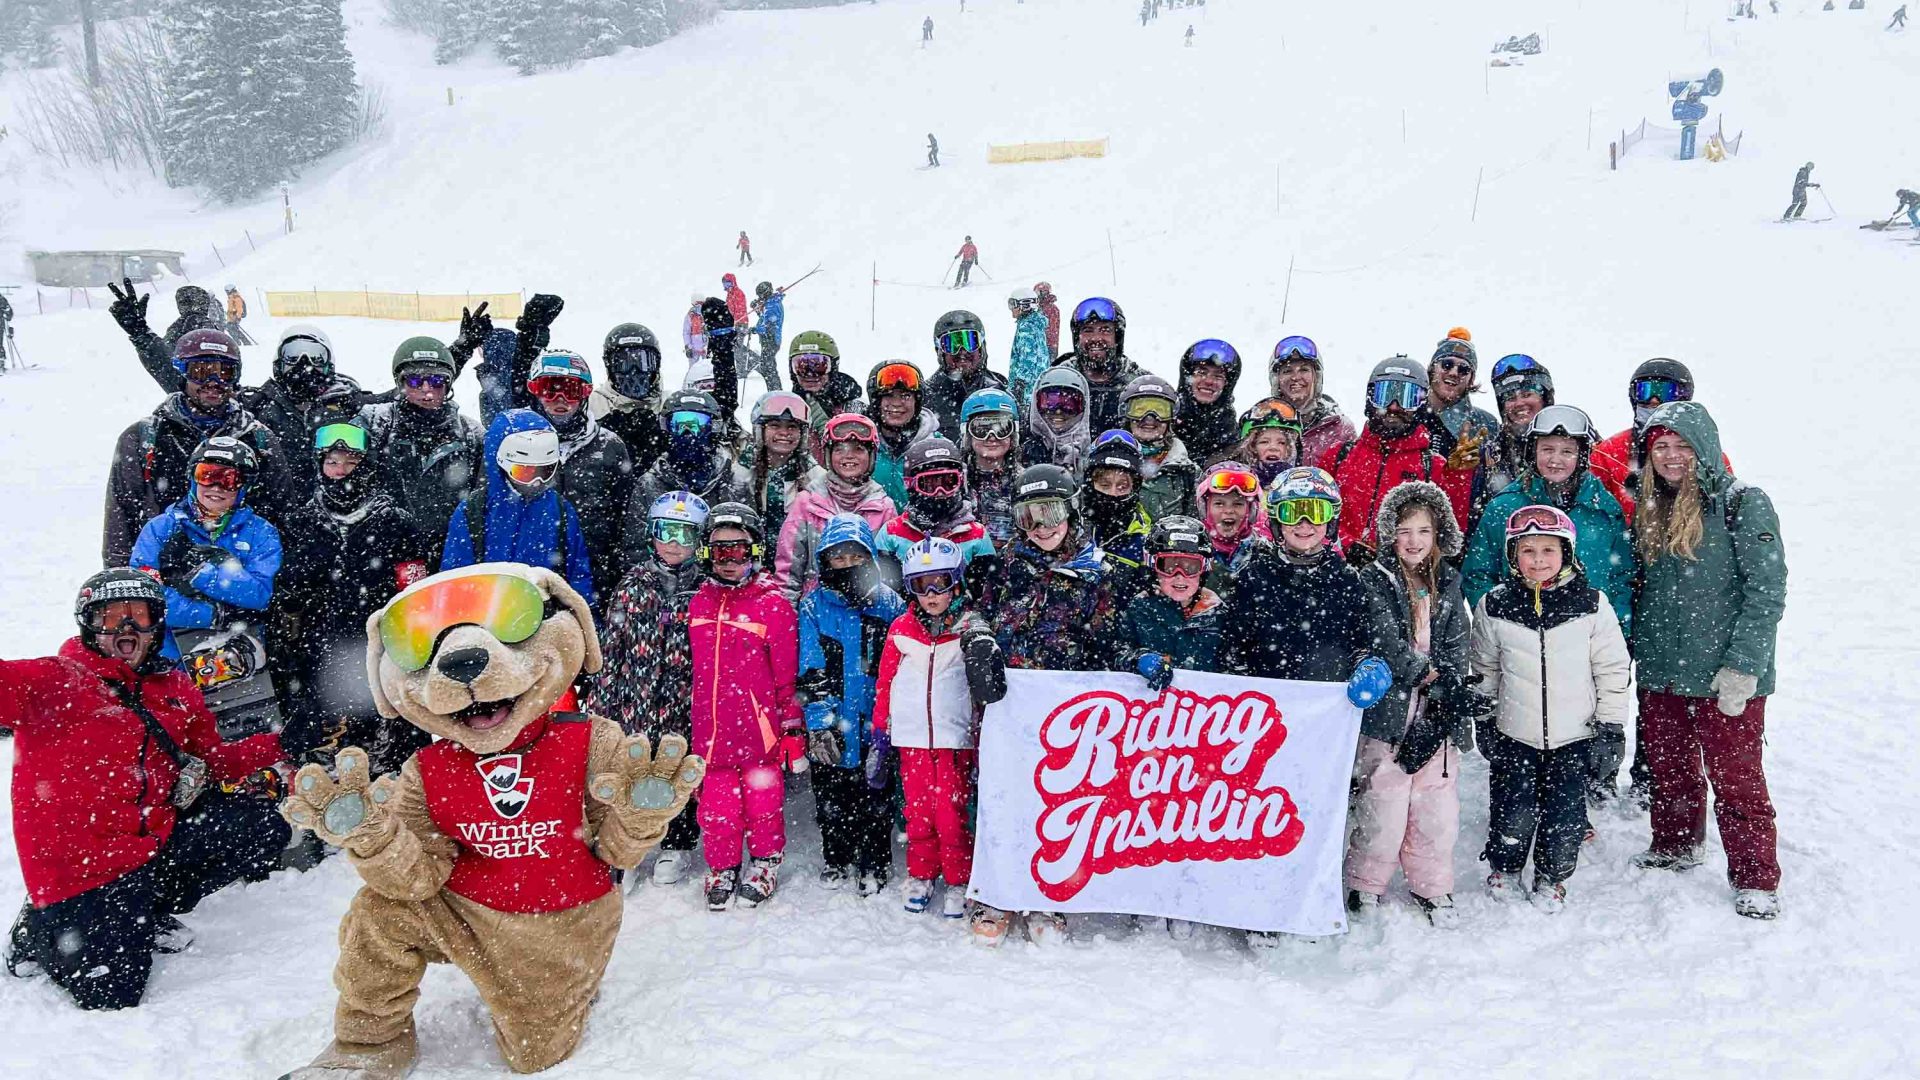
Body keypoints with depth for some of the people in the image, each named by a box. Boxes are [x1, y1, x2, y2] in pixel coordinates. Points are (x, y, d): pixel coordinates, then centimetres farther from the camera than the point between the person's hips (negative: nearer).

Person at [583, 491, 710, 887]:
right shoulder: (633, 583, 4)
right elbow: (609, 645, 5)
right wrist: (598, 698, 1)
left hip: (683, 704, -1)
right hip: (633, 701, 1)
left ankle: (677, 844, 29)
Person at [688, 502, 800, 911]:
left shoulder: (773, 604, -5)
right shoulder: (698, 603, 7)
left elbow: (788, 674, -4)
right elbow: (690, 669, 16)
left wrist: (793, 731, -4)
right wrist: (688, 728, 17)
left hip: (759, 725, -3)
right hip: (711, 728, 3)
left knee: (763, 801, 9)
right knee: (716, 807, 9)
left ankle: (766, 865, 30)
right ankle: (721, 870, 28)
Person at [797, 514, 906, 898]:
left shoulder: (889, 603, -1)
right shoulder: (813, 606, -3)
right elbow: (811, 671, -6)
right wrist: (819, 722, -13)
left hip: (875, 723, 0)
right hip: (830, 725, 0)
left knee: (875, 799, 9)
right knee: (831, 800, 13)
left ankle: (875, 865, 25)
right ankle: (836, 860, 32)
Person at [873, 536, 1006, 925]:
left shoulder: (970, 628, -2)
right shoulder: (901, 629, 3)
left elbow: (989, 692, 1)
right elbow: (885, 685, 8)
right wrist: (879, 739, 8)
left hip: (955, 740, -2)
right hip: (912, 741, 2)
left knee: (952, 815, -1)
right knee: (918, 813, 9)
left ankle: (959, 883, 16)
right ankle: (920, 877, 28)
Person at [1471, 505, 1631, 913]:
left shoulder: (1592, 605, -4)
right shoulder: (1494, 607, -2)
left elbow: (1613, 666, 3)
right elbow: (1484, 669, 11)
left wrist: (1611, 723, 1)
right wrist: (1485, 720, 11)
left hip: (1574, 734, 0)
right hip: (1514, 734, 0)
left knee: (1565, 817, 3)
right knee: (1513, 813, 2)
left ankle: (1552, 879, 27)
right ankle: (1504, 869, 28)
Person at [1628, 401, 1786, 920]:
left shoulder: (1742, 503, -8)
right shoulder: (1650, 511, 11)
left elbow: (1767, 590, -13)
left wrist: (1743, 666, -18)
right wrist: (1635, 652, 12)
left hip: (1725, 678, -6)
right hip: (1660, 674, 6)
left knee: (1736, 779, 2)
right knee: (1669, 771, 18)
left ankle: (1756, 881, 14)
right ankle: (1674, 848, 36)